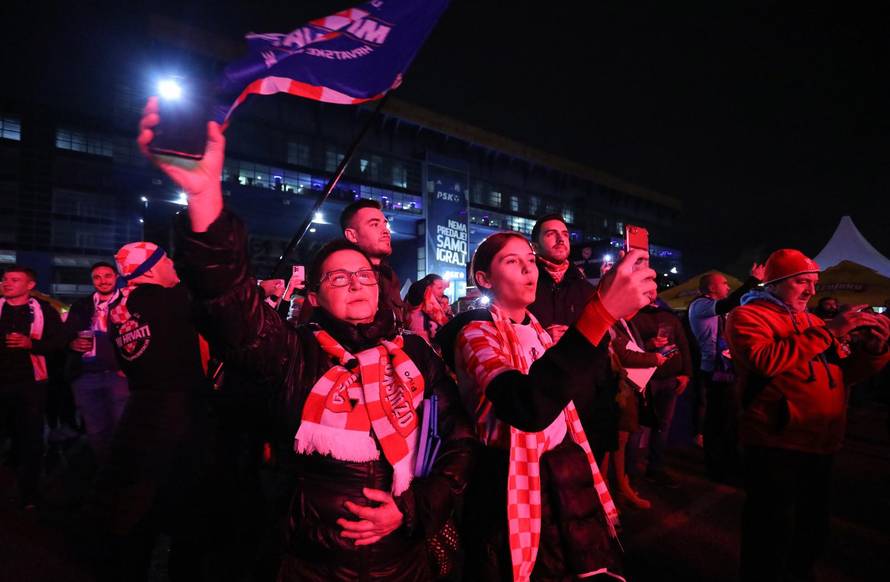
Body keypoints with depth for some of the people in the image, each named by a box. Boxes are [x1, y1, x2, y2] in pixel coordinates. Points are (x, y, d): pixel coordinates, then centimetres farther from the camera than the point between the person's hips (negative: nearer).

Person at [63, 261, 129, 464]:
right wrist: (72, 343, -5)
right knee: (95, 430, 12)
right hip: (85, 376, 5)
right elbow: (66, 334, 17)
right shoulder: (81, 306, 16)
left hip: (117, 374, -4)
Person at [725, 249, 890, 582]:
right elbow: (765, 360, -25)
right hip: (777, 446, -8)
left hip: (821, 445, 8)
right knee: (772, 537, 4)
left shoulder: (812, 322, 15)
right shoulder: (749, 316, -7)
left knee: (812, 530, 22)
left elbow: (843, 374, 18)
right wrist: (829, 332, -19)